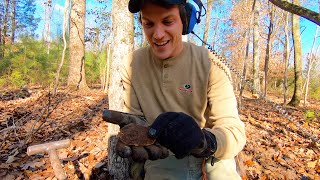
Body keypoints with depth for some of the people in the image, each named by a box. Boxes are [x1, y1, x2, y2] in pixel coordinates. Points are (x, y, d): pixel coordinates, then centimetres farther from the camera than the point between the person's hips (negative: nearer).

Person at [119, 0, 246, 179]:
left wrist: (206, 141, -40)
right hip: (163, 158, 1)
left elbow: (235, 132, -19)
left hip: (211, 158, 0)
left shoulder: (210, 65, -14)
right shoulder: (132, 64, -6)